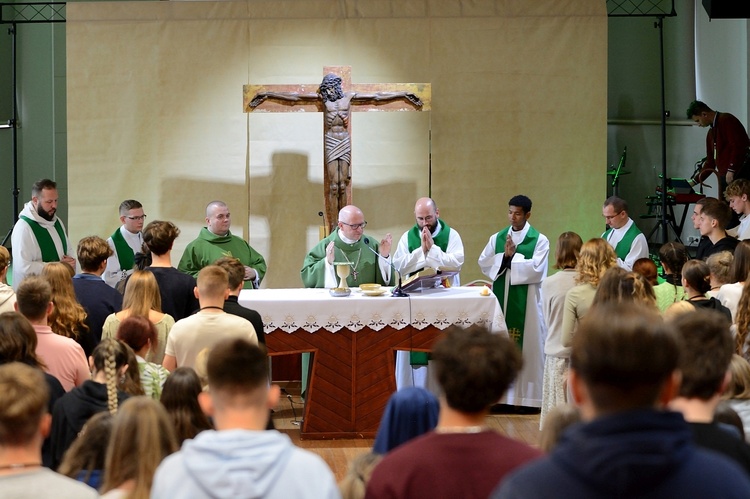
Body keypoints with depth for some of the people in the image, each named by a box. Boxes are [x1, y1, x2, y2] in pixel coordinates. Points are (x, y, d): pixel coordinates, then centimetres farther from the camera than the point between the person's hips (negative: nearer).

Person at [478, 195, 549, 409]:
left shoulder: (539, 240, -2)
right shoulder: (497, 238, 11)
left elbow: (536, 269, -13)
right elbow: (483, 263, 1)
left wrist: (511, 257, -11)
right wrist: (505, 256, -12)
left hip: (527, 301, -4)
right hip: (501, 297, 4)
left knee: (527, 346, -1)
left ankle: (528, 397, 4)